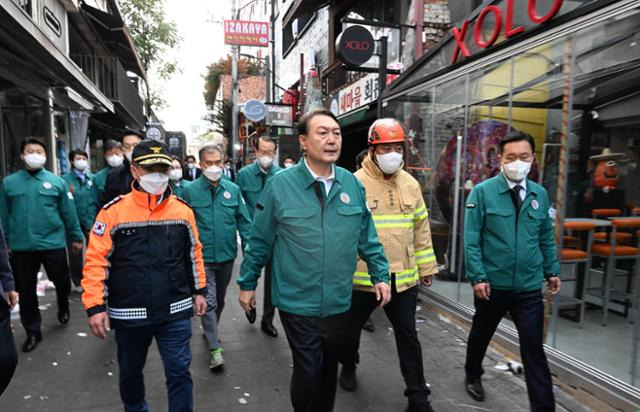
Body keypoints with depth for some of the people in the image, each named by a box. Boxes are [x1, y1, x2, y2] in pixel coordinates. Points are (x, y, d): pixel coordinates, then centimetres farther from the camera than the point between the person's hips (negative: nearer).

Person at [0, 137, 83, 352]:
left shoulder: (57, 181, 0)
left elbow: (69, 213, 2)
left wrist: (77, 237, 5)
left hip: (53, 244, -1)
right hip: (21, 247, 1)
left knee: (62, 282, 11)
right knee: (25, 290, 10)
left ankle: (63, 307, 44)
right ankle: (32, 331, 26)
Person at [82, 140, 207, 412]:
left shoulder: (183, 210, -1)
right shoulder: (113, 211, -8)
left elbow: (193, 253, 9)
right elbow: (96, 261, -6)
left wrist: (198, 290, 11)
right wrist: (95, 306, -10)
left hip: (175, 312, 0)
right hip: (128, 313, 0)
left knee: (179, 372, 5)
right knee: (130, 372, 21)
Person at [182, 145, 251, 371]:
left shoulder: (233, 189, -1)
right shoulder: (190, 191, -6)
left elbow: (244, 221, 1)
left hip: (226, 255, 3)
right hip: (202, 257, -3)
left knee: (219, 299, 21)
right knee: (208, 301, -6)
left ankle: (211, 331, 45)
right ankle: (215, 348, 6)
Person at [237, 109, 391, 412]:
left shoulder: (352, 184, -1)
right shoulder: (280, 184, -11)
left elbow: (367, 237, 7)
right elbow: (259, 241, -4)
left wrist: (381, 275, 4)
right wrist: (247, 283, 2)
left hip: (339, 302, 4)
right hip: (297, 303, -3)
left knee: (329, 369, 22)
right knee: (308, 372, 8)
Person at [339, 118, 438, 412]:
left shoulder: (410, 184, 4)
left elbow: (421, 228, 10)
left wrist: (426, 267, 12)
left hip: (403, 277, 3)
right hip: (361, 276, -3)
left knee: (408, 337, 12)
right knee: (352, 328, 20)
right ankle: (348, 366, 50)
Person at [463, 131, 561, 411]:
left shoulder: (540, 194, 3)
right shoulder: (483, 191, -10)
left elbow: (547, 238, 12)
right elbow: (471, 239, -11)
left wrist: (552, 271, 9)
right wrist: (477, 277, -15)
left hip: (529, 286, 2)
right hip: (492, 284, -2)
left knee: (534, 347, 4)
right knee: (481, 335, 20)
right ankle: (473, 376, 46)